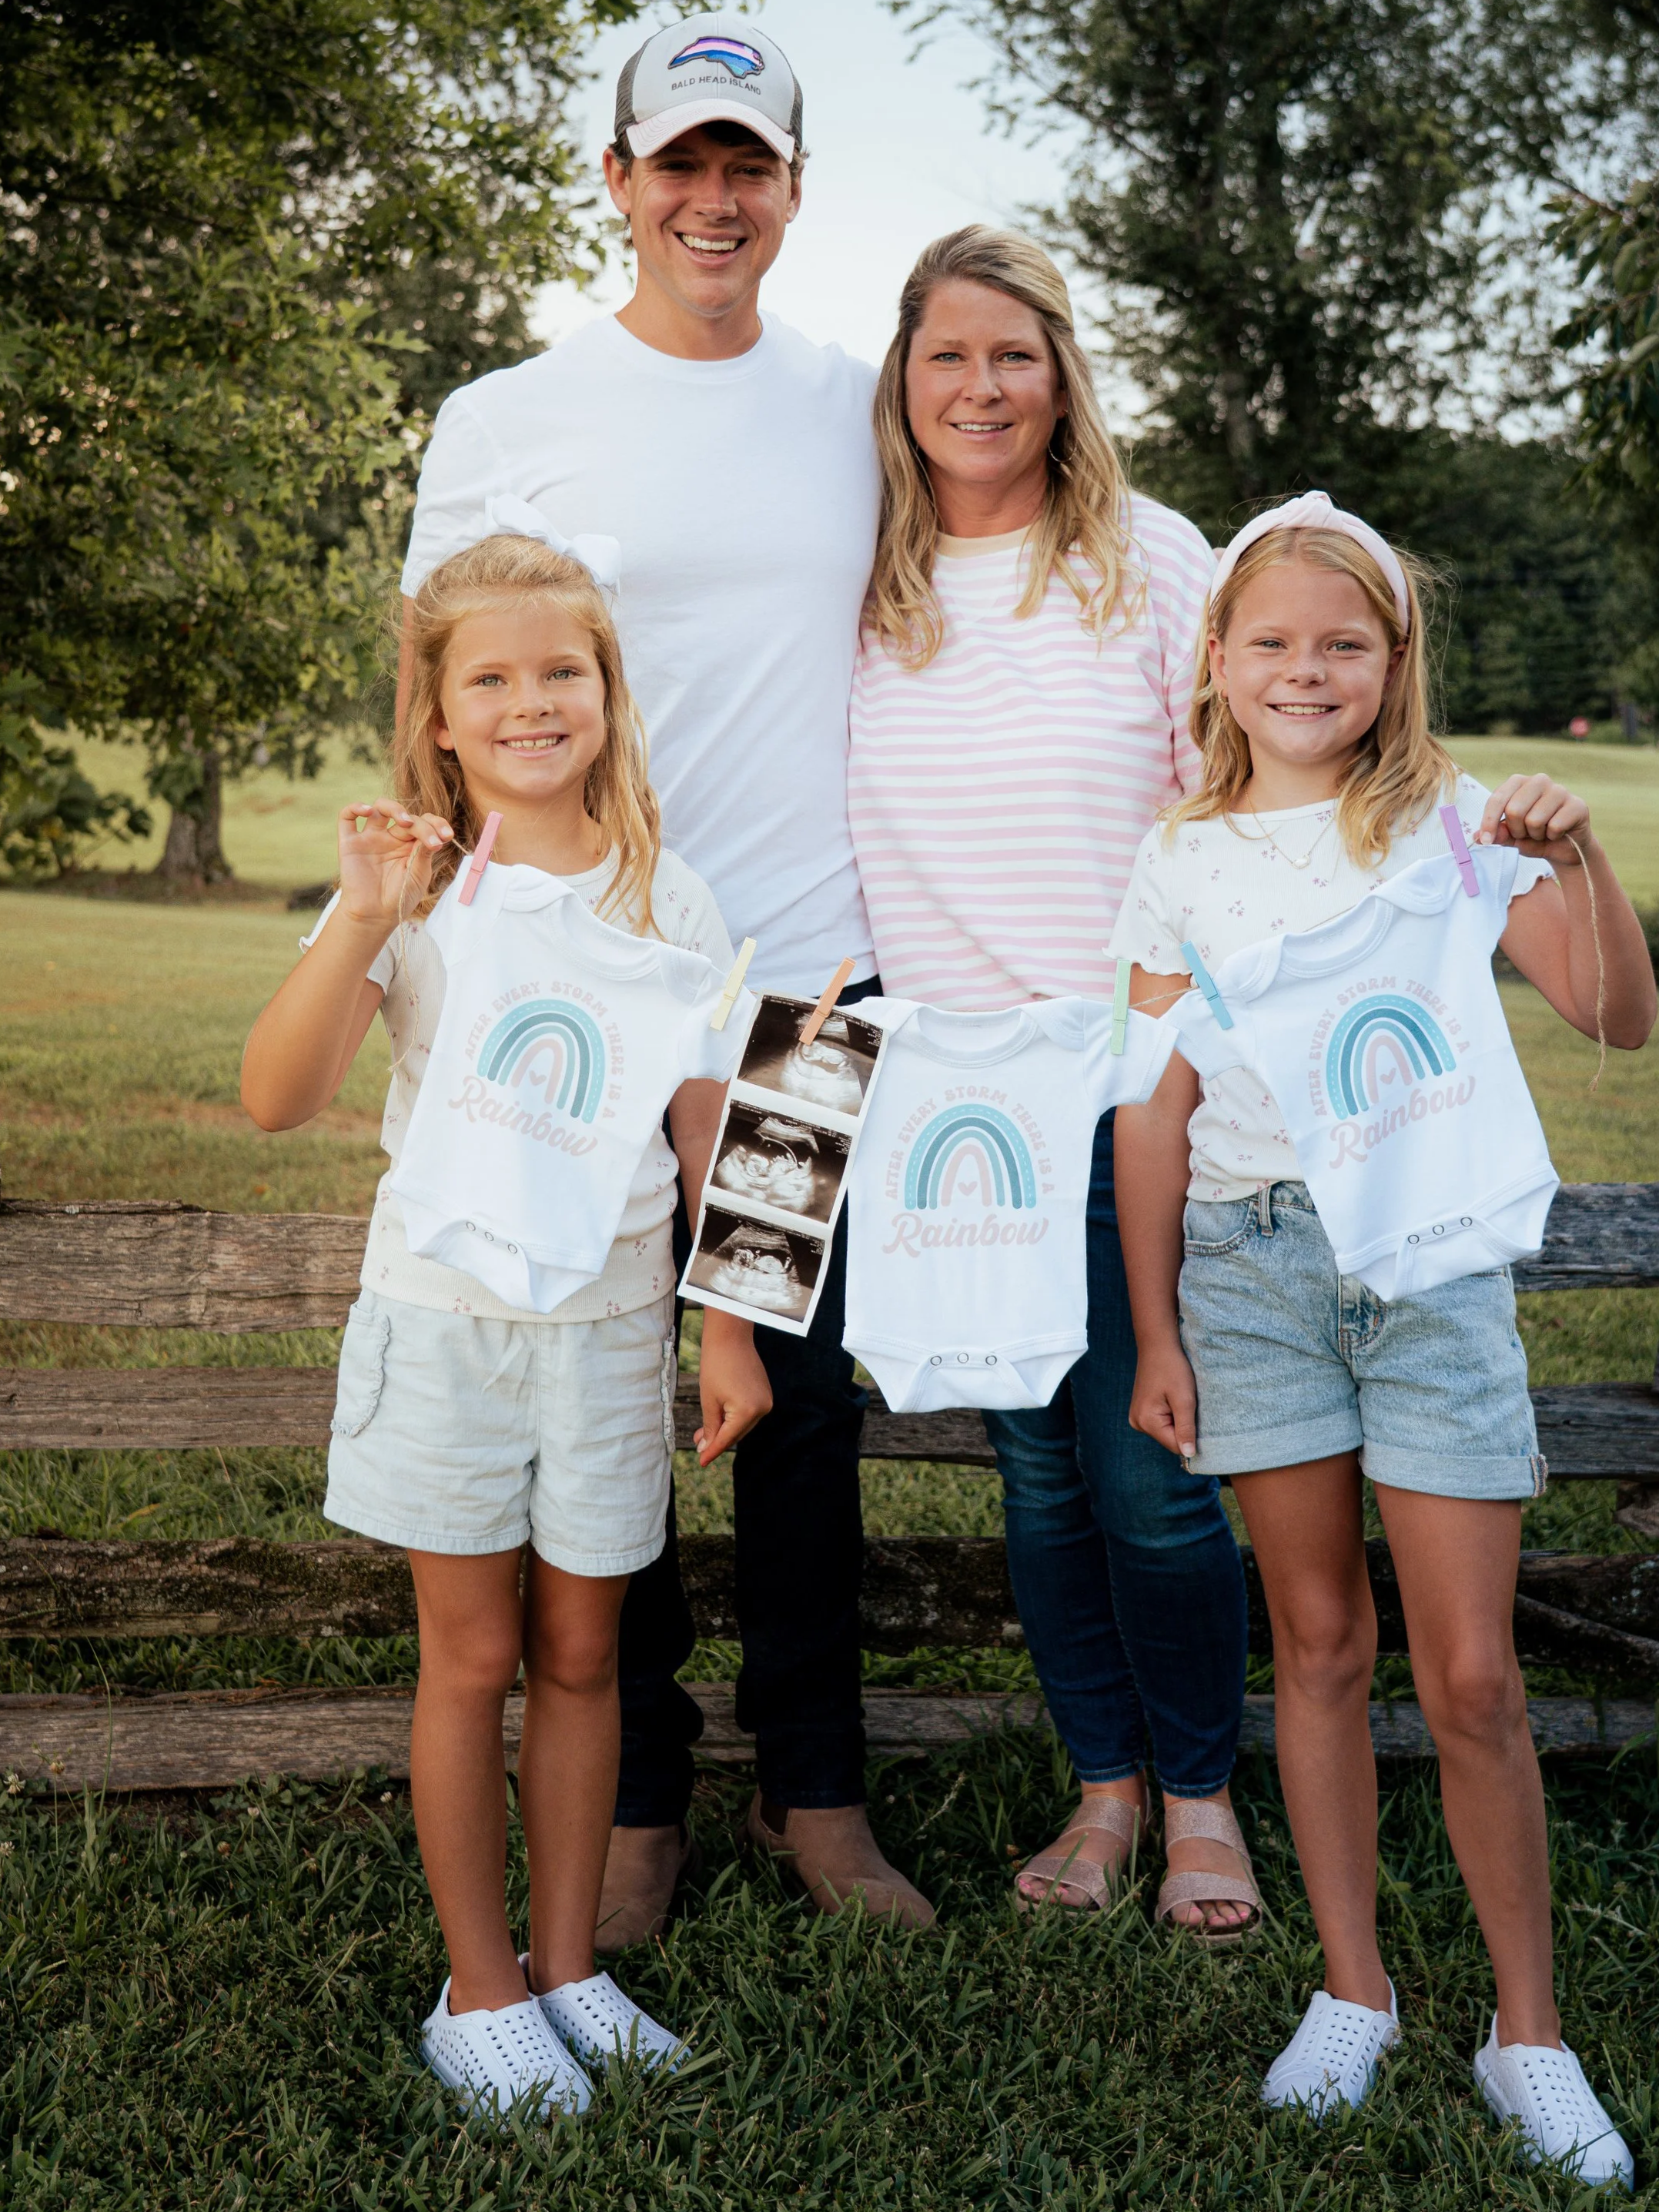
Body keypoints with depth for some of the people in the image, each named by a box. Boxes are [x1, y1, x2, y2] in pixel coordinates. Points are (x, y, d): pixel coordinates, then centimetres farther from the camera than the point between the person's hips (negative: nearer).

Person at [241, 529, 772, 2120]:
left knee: (580, 1655, 11)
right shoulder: (411, 893, -5)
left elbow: (713, 1133, 4)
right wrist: (362, 925, -28)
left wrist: (732, 1327, 1)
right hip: (447, 1319, -1)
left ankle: (567, 1968, 25)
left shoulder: (666, 902, 0)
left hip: (611, 1325, 2)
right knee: (472, 1658, 6)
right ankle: (480, 1990, 20)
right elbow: (276, 1098, -17)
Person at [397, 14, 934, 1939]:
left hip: (816, 980, 2)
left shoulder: (856, 407, 11)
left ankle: (815, 1792, 22)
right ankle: (633, 1803, 20)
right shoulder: (510, 423, 2)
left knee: (808, 1399, 8)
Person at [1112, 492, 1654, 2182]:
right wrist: (1152, 1332, 7)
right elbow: (1157, 1112, 8)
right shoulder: (1184, 865, 6)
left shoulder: (1453, 822, 1)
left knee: (1471, 1676, -1)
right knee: (1317, 1644, 11)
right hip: (1250, 1263, 2)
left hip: (1427, 1251, -2)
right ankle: (1352, 1991, 25)